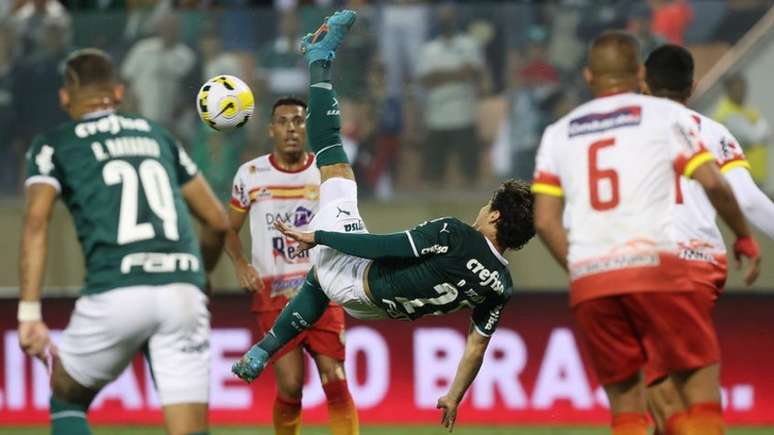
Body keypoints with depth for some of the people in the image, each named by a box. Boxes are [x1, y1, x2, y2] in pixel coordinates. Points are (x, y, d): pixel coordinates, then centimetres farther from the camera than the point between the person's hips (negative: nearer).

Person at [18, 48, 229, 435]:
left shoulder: (54, 145, 13)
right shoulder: (157, 136, 24)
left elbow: (36, 223, -4)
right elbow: (217, 221, 25)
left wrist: (29, 314, -9)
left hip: (116, 293, -2)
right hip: (183, 293, 2)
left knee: (66, 399, 23)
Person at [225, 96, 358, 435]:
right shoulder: (251, 175, 2)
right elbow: (230, 229, 12)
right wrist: (240, 264, -7)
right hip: (273, 295, -1)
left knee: (335, 380, -10)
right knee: (290, 385, -8)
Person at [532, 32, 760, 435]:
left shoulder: (558, 133, 18)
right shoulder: (666, 115, 8)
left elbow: (545, 221, 10)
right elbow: (714, 184, -2)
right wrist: (745, 238, 12)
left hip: (589, 280, 3)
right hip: (655, 266, -3)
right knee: (701, 391, -1)